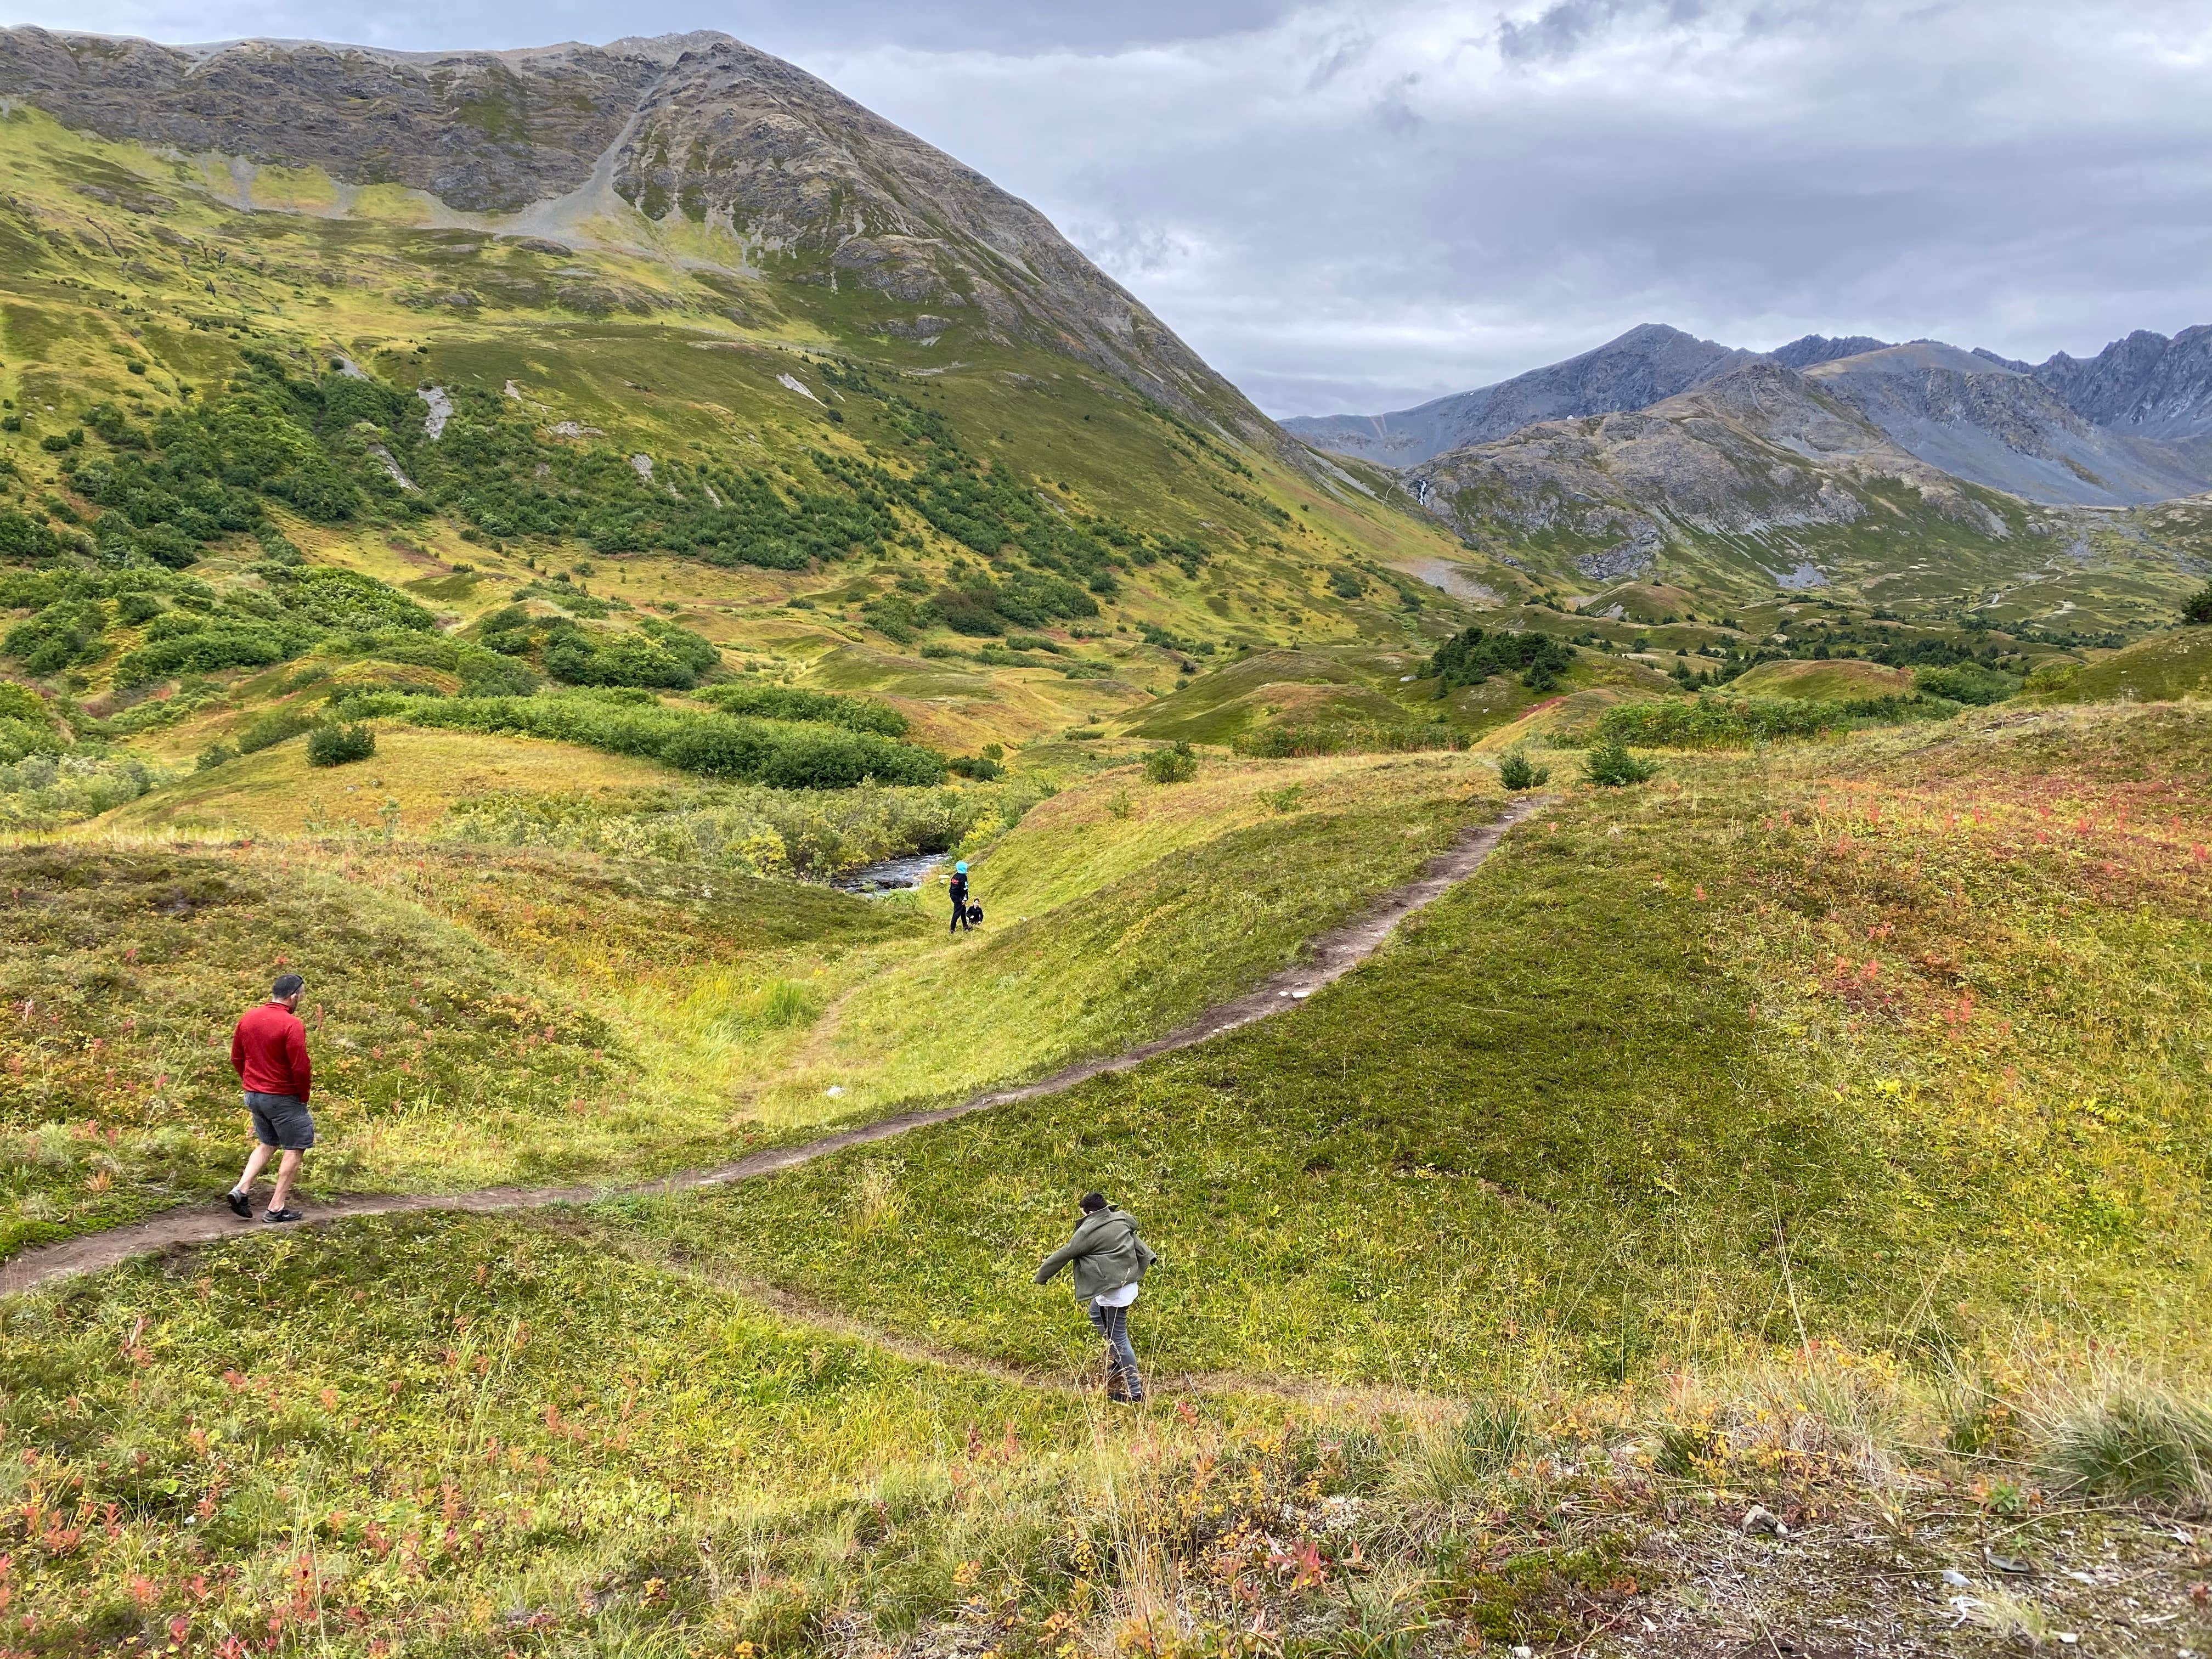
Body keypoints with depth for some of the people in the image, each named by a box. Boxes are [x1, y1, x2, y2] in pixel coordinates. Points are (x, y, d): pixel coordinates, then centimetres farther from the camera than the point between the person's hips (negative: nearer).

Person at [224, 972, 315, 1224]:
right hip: (283, 1098, -8)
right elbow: (301, 1067, -20)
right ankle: (277, 1208, 6)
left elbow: (236, 1058, 13)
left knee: (266, 1144, 24)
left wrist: (252, 1083, 19)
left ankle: (241, 1190, 10)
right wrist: (303, 1097, -5)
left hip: (253, 1095, 8)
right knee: (294, 1148, 5)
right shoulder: (291, 1024, -19)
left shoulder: (248, 1018, 5)